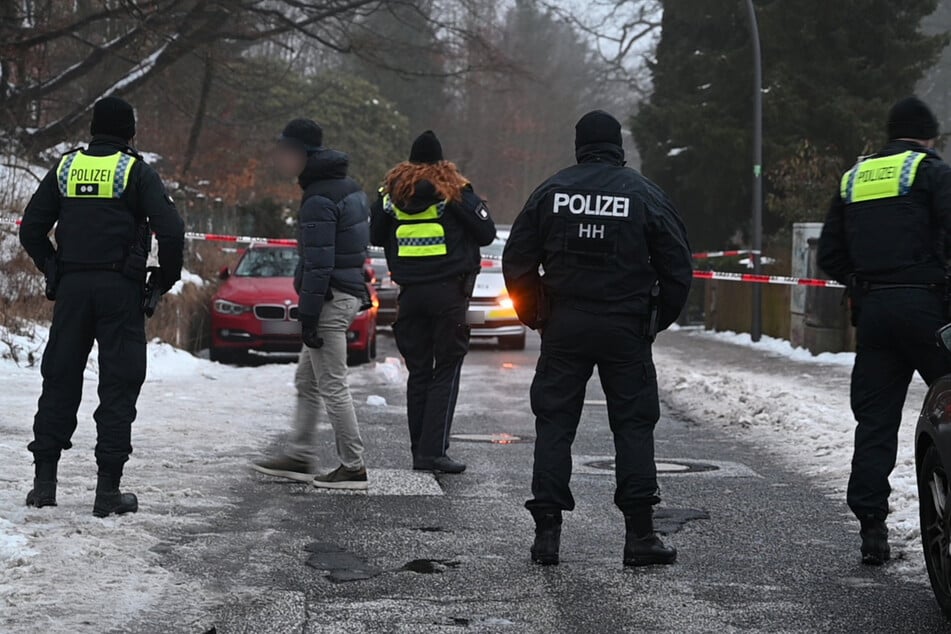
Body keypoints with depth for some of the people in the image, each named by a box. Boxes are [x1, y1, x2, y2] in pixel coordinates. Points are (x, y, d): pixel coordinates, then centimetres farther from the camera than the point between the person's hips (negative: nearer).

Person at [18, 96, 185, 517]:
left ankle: (44, 480, 7)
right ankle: (108, 489, 0)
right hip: (121, 288, -3)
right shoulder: (136, 171, -3)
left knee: (60, 379, 10)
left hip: (71, 288, 4)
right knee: (119, 384, 1)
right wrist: (167, 278, 2)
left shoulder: (66, 167, 9)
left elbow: (31, 230, 8)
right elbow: (171, 230, -12)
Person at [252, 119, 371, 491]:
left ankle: (353, 467, -1)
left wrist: (308, 316, -20)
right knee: (307, 381, 18)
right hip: (351, 291, 10)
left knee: (333, 386, -4)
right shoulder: (350, 188, 12)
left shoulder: (319, 201, -18)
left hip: (330, 299, -10)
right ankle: (299, 457, 23)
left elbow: (318, 264, -22)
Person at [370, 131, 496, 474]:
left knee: (418, 372, 10)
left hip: (410, 292, 4)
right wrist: (473, 204, 15)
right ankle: (434, 450, -9)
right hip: (449, 290, -4)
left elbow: (375, 237, 17)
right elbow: (487, 234, -2)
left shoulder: (392, 191, 6)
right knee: (446, 370, -1)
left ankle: (419, 451, 10)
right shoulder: (454, 191, -5)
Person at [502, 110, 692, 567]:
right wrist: (659, 320, 14)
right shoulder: (645, 195, 0)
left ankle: (547, 530, 3)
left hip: (564, 326, 1)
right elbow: (677, 267, 1)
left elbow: (517, 261, 5)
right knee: (634, 425, 5)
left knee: (554, 424, 7)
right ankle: (639, 533, 1)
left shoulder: (551, 191, 3)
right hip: (626, 328, -1)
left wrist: (534, 316, 16)